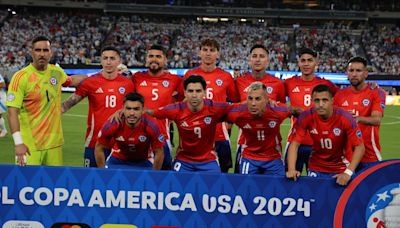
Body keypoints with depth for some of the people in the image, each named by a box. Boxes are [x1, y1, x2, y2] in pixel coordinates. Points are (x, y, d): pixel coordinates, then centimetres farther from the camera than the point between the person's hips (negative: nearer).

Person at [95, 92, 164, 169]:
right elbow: (99, 149, -11)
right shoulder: (111, 125, -28)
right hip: (117, 160, 0)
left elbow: (159, 153, -15)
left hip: (143, 162, 0)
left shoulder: (151, 126, -30)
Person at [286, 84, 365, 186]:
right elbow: (294, 144, -14)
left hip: (340, 169, -1)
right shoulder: (306, 117, -16)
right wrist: (291, 169, -27)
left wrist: (348, 173, -27)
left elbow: (359, 147, -18)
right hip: (315, 169, 1)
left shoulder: (345, 118, -21)